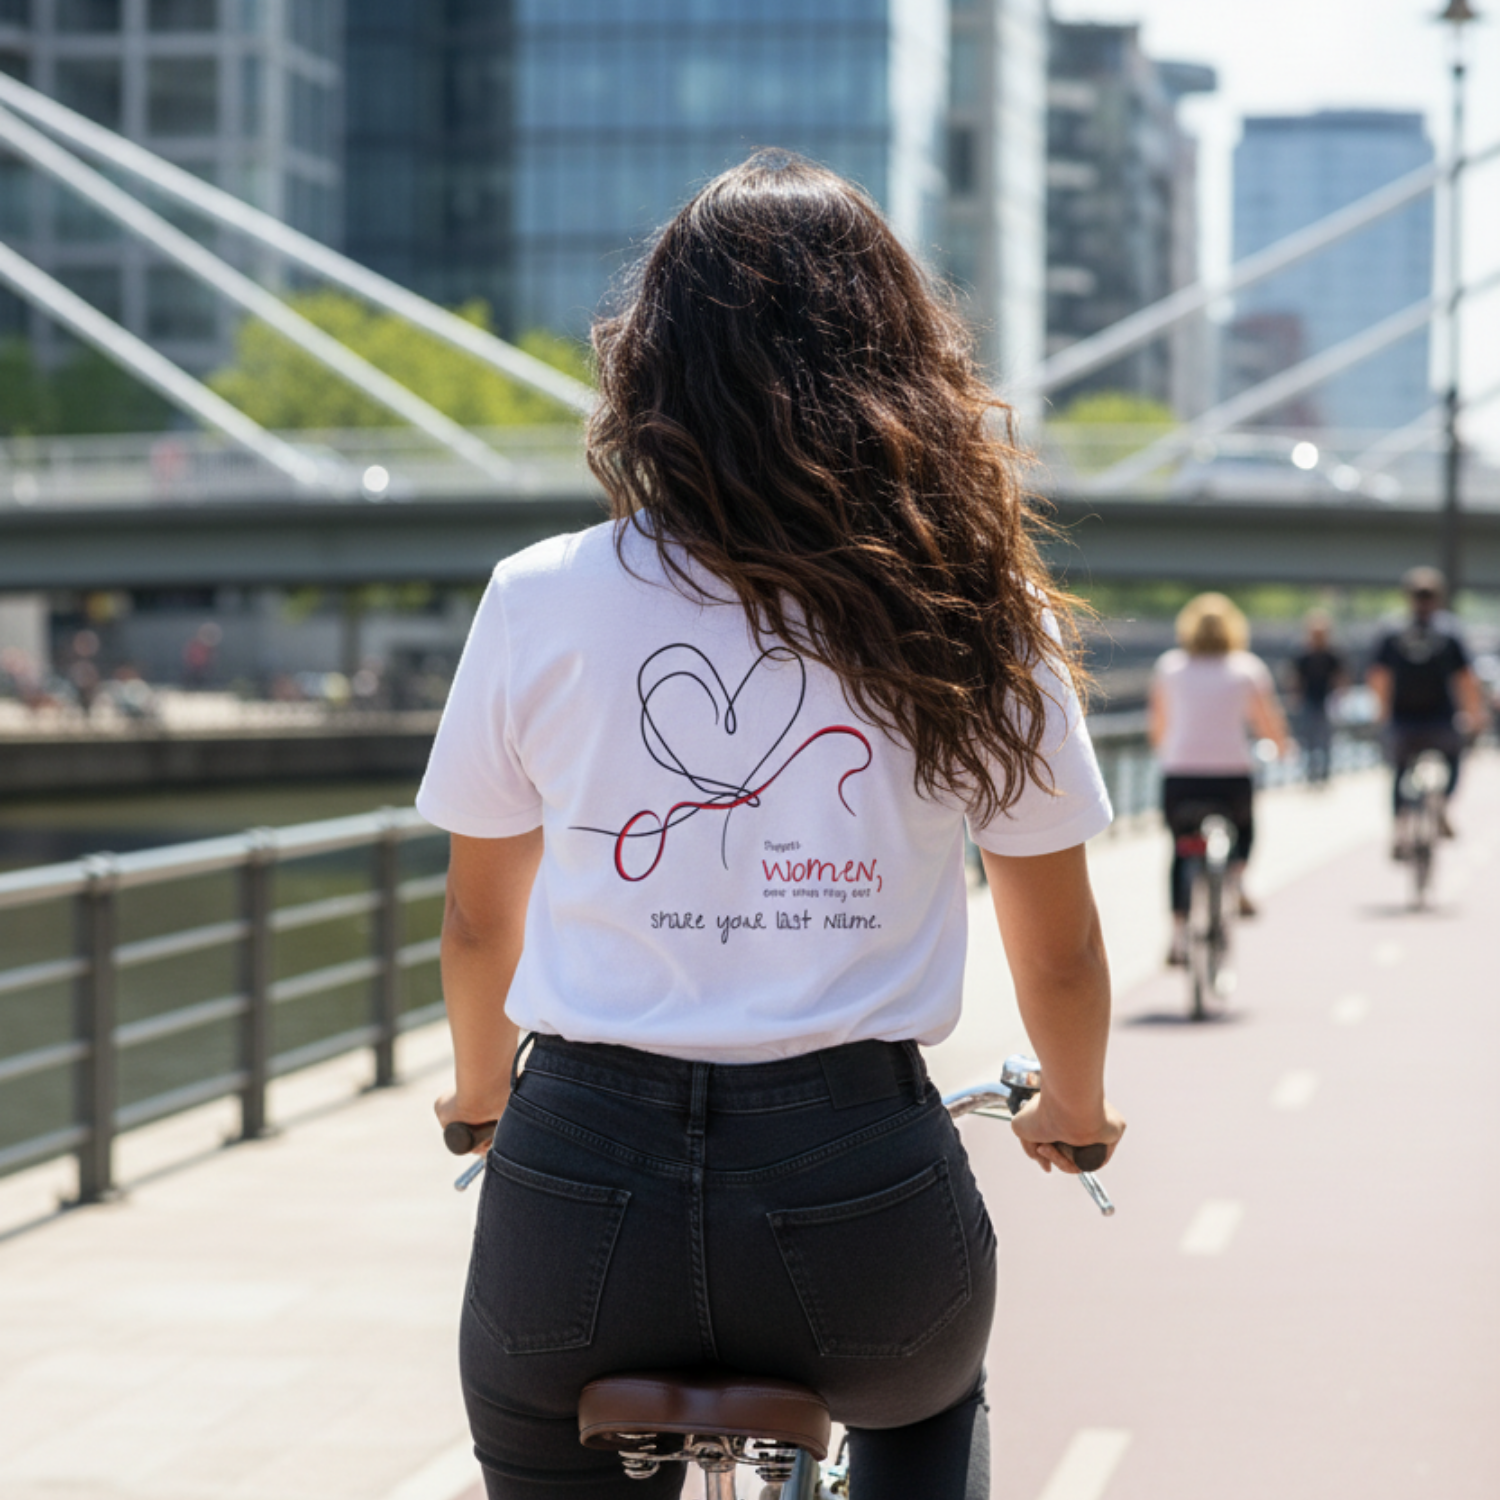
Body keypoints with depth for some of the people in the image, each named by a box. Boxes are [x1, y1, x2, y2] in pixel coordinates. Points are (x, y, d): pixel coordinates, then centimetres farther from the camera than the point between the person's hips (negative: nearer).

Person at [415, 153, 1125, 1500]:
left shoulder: (540, 602, 1)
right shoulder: (975, 611, 1)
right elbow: (1059, 947, 10)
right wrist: (1075, 1113, 32)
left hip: (584, 1185, -1)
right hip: (857, 1199, 1)